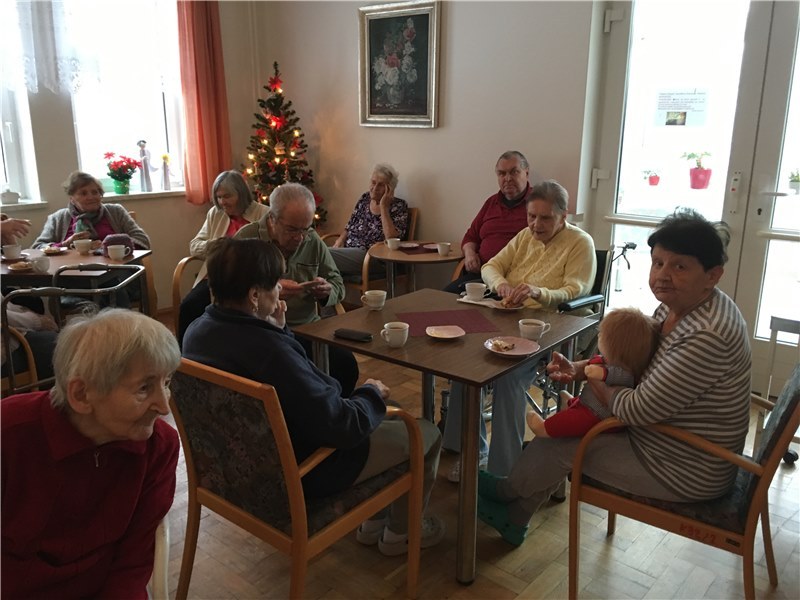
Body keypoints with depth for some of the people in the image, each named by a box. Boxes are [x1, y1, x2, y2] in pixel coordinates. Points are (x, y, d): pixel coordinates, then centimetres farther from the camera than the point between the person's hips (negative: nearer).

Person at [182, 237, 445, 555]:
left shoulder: (197, 330, -8)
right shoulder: (271, 351, -37)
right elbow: (341, 427, -31)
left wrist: (277, 329, -3)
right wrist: (372, 394, -13)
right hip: (300, 474, -9)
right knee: (426, 433, 8)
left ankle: (372, 520, 38)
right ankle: (400, 532, 30)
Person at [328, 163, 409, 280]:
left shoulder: (399, 206, 0)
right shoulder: (365, 198, 15)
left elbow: (391, 239, -16)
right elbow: (348, 228, 20)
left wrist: (384, 206, -11)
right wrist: (338, 244, -1)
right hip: (349, 254, 5)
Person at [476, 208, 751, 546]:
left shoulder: (707, 336, -34)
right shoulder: (676, 306, -3)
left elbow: (637, 410, -30)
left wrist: (593, 380, -10)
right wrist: (579, 369, -6)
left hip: (685, 472, -9)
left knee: (561, 438, -2)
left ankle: (507, 491, 30)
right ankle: (514, 518, 25)